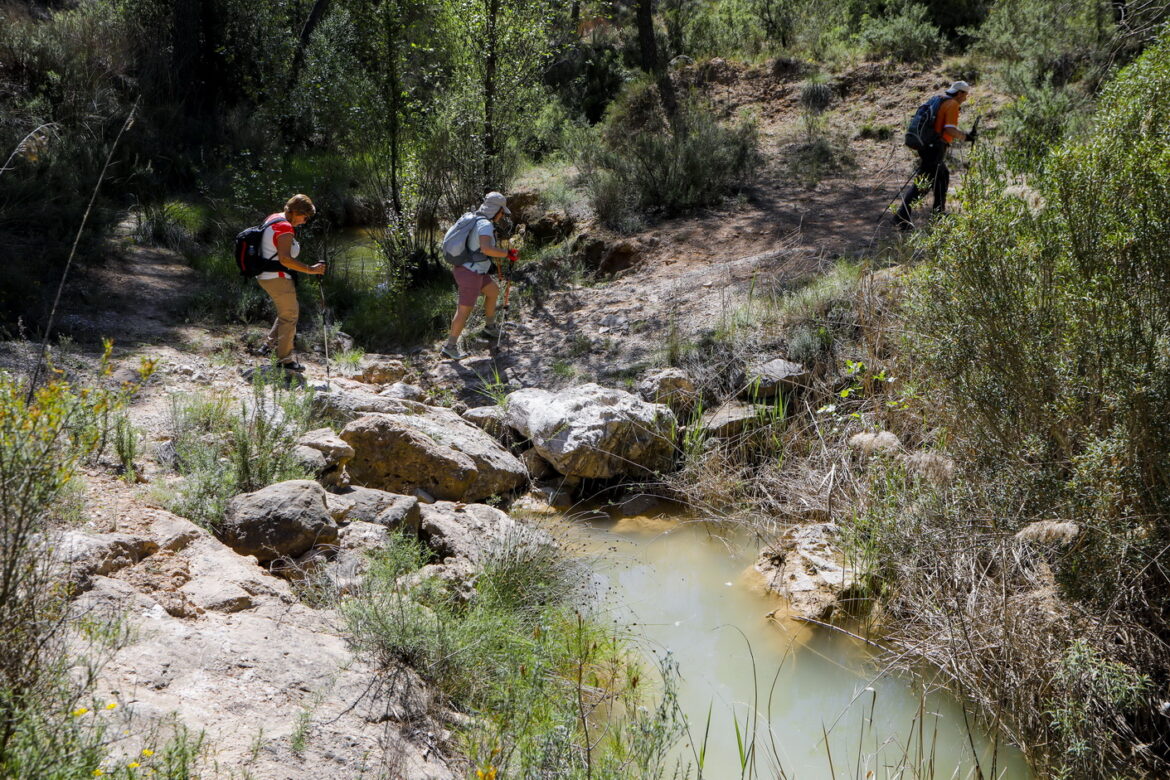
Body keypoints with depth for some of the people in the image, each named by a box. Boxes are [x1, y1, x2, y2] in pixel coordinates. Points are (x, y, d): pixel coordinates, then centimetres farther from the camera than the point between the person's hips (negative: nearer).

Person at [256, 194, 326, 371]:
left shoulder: (273, 218, 10)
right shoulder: (285, 228, -21)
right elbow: (285, 258, -29)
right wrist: (310, 269, -25)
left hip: (265, 275, 10)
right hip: (277, 278, -10)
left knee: (289, 312, 21)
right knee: (289, 316, -1)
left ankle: (269, 345, 24)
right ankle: (285, 360, 5)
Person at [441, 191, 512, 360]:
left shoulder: (475, 220, 8)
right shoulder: (485, 225, -21)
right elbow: (486, 248, -37)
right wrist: (506, 254, -24)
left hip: (463, 268, 10)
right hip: (471, 274, -10)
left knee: (494, 291, 25)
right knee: (464, 311, 2)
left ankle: (490, 328, 37)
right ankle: (450, 347, 11)